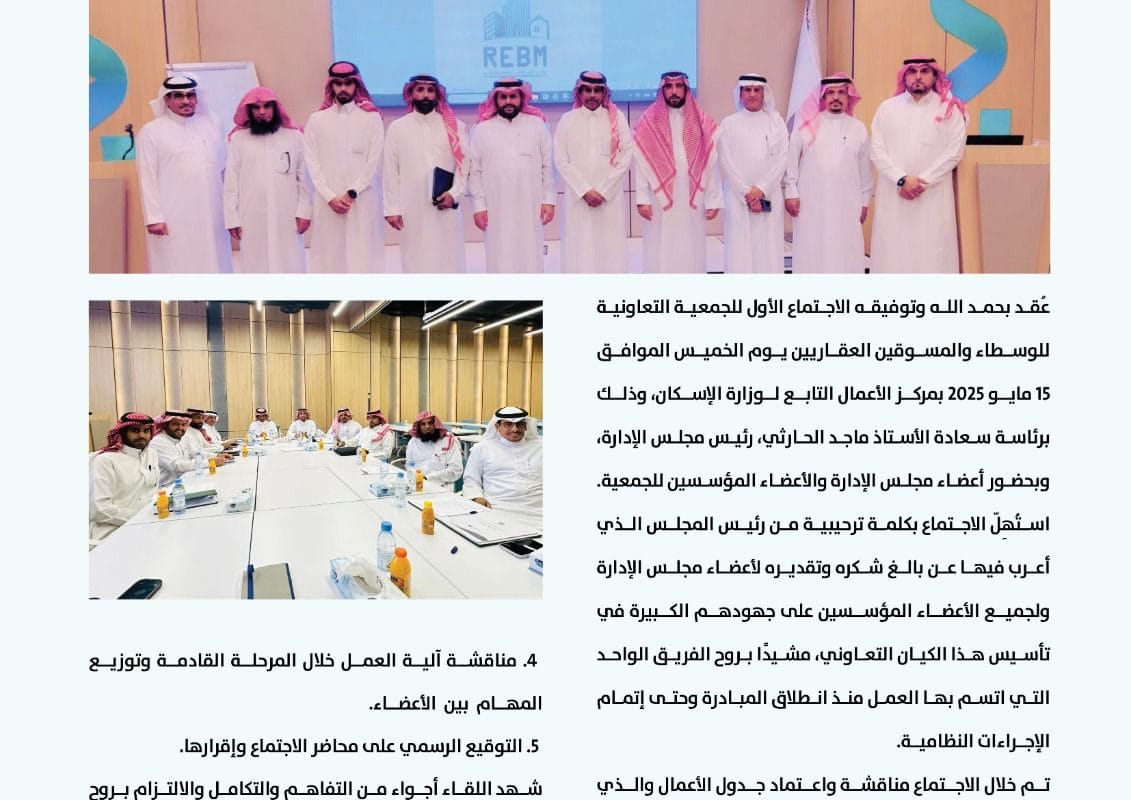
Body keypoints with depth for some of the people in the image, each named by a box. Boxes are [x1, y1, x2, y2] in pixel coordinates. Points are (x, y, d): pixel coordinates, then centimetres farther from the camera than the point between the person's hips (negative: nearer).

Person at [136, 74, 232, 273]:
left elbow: (222, 171, 13)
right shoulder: (152, 131, 0)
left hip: (212, 217, 4)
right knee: (177, 267, -3)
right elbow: (147, 179, -3)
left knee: (213, 265, 5)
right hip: (172, 221, -4)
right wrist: (153, 217, -9)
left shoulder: (210, 125, 12)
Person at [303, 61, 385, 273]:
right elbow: (313, 163, 4)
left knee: (364, 254, -3)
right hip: (328, 200, 2)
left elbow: (374, 160, -2)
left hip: (362, 199, -1)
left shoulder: (371, 117, 4)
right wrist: (330, 196, -7)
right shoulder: (317, 119, 8)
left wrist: (351, 193, -9)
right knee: (330, 255, 2)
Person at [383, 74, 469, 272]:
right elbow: (390, 171, 4)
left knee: (448, 261, 0)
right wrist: (392, 208, -1)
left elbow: (465, 164, 3)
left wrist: (454, 193, -11)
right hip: (412, 210, 0)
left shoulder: (454, 126, 7)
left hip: (446, 208, 0)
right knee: (415, 261, 2)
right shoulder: (397, 127, 7)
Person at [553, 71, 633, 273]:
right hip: (578, 198, 0)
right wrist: (585, 191, -7)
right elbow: (561, 160, 1)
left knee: (610, 249, -1)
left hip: (610, 198, 0)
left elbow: (626, 156, 0)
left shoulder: (617, 118, 6)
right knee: (579, 249, -3)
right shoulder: (568, 120, 6)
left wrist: (603, 191, -7)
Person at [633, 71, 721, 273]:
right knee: (660, 257, -1)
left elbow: (712, 164, 3)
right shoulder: (648, 123, 2)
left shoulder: (702, 123, 6)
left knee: (692, 256, 3)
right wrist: (642, 199, -9)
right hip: (660, 201, -1)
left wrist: (713, 200, -3)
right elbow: (640, 164, -1)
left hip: (693, 203, 2)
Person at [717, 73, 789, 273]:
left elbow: (782, 158, 1)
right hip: (738, 197, -1)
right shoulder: (729, 124, 4)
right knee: (740, 251, -4)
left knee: (769, 251, -2)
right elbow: (727, 163, -1)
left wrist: (761, 189, -10)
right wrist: (747, 194, -8)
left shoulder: (776, 122, 8)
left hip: (769, 197, 1)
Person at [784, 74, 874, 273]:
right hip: (811, 204, -1)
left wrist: (865, 202, 9)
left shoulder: (858, 128, 6)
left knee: (845, 255, 1)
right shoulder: (807, 125, 1)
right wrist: (791, 193, -3)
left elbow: (865, 169, 9)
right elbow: (791, 161, 2)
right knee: (810, 254, 1)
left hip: (846, 205, 1)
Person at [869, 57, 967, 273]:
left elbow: (954, 152, -2)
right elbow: (877, 150, 0)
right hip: (893, 194, 1)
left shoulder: (949, 109, 5)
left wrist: (923, 182, -11)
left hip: (934, 195, -1)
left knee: (932, 253, -3)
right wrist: (902, 179, -13)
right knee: (892, 253, 0)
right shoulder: (887, 107, 7)